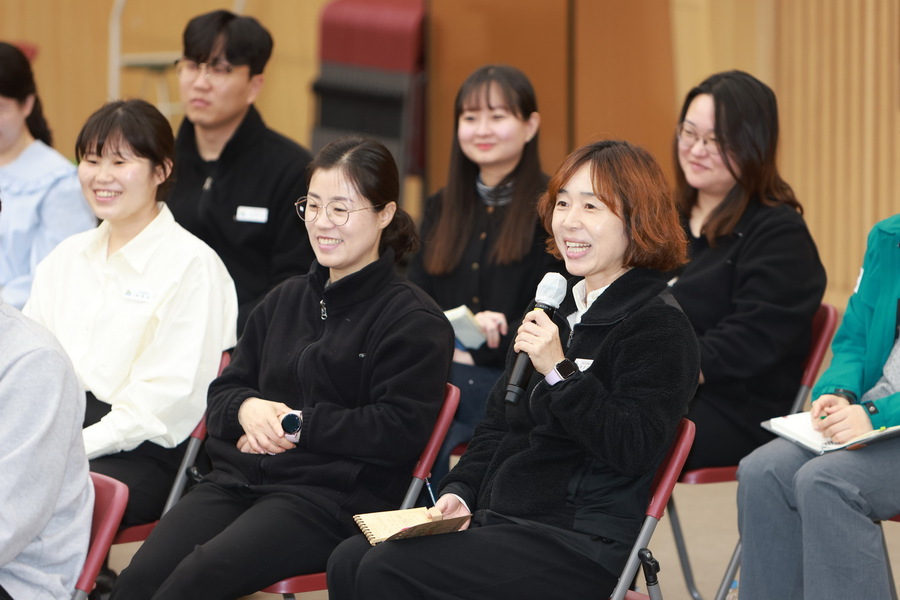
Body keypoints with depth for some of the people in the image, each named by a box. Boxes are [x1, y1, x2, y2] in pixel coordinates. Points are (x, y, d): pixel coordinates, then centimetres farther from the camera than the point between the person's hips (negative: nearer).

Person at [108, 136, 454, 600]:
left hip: (332, 496, -6)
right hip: (238, 477, 6)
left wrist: (299, 424, -9)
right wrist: (247, 409, -1)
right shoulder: (285, 300, 24)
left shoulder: (415, 320, 2)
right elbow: (222, 394, 24)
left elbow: (401, 431, -9)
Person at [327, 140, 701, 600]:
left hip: (581, 544, -8)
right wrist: (460, 491, 8)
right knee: (350, 562, -13)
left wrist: (561, 372, -22)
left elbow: (634, 449, -20)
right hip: (498, 518, 8)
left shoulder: (660, 327, -8)